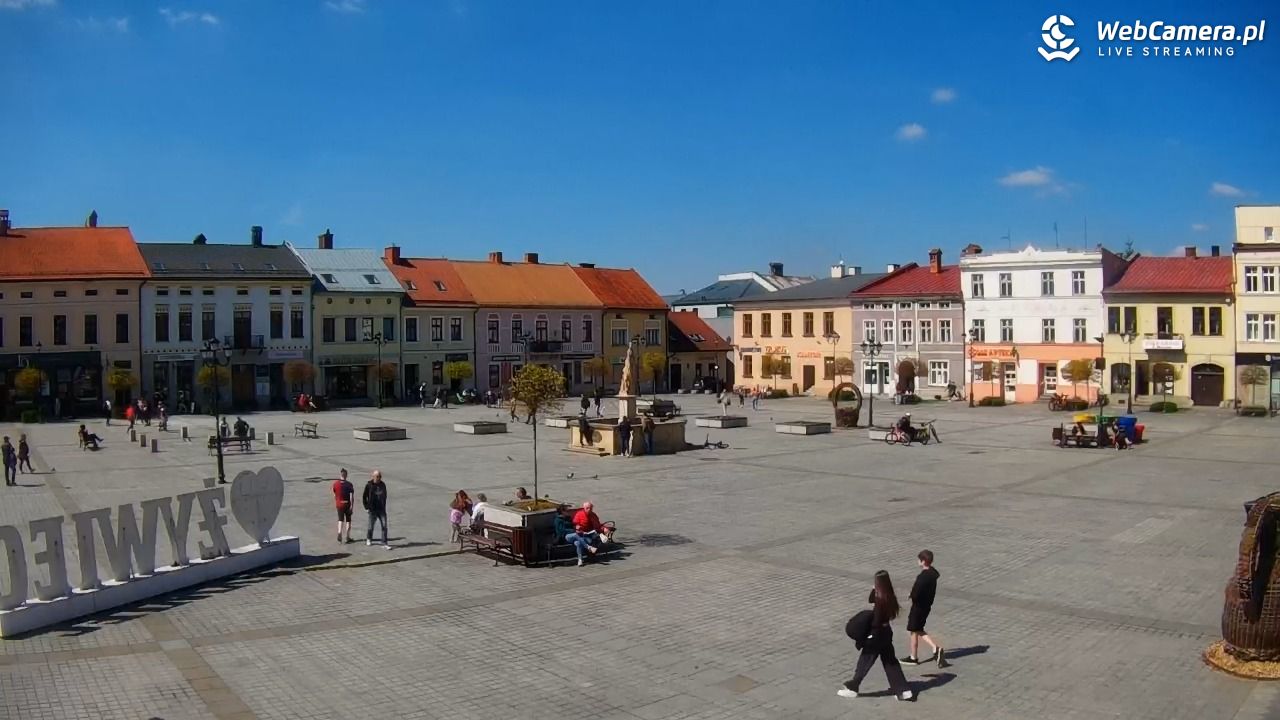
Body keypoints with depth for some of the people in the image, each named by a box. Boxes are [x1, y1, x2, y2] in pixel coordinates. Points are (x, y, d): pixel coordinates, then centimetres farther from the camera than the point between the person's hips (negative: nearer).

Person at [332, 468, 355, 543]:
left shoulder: (335, 484, -4)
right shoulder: (349, 484, -12)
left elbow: (334, 495, 7)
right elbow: (352, 497, -15)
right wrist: (352, 506, -12)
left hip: (339, 505, 2)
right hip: (347, 505, -2)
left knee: (340, 520, 15)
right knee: (348, 520, 12)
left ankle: (339, 533, -7)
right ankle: (348, 537, 15)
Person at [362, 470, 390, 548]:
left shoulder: (383, 485, 3)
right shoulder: (369, 485, -7)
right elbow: (364, 497, 0)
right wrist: (367, 507, -4)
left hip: (382, 509, 2)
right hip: (372, 510, -2)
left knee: (384, 526, -6)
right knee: (371, 526, 11)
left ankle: (384, 543, -2)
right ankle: (368, 539, 38)